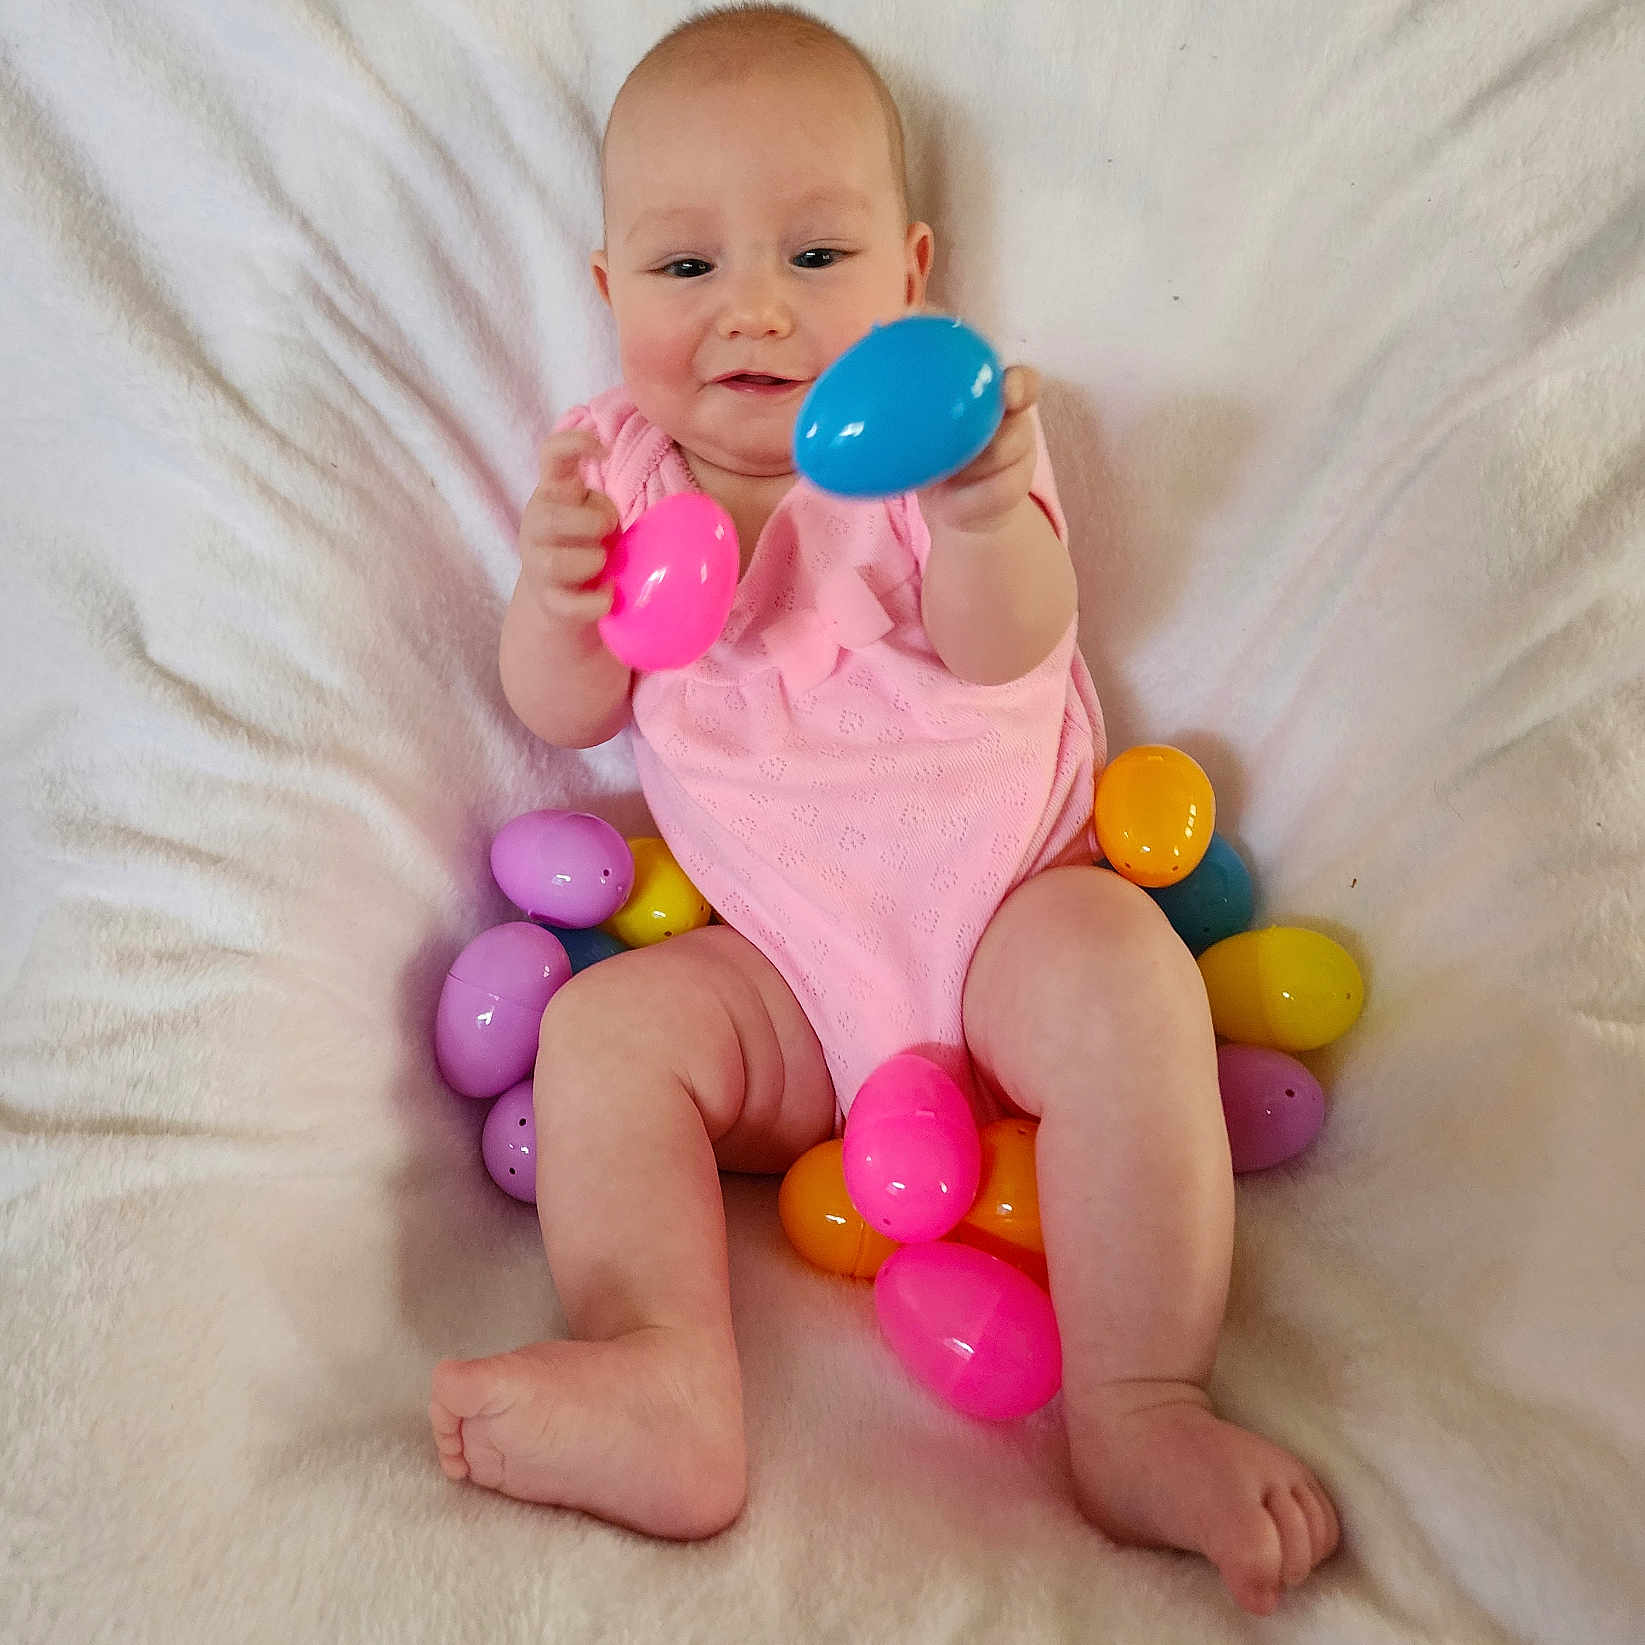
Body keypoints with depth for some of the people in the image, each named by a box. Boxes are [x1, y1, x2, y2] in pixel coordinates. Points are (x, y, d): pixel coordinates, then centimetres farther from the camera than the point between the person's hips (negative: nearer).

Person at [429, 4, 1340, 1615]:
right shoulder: (615, 460, 5)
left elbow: (1005, 653, -18)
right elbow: (566, 714, 2)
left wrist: (983, 513, -41)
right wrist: (553, 597, -22)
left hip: (1006, 907, -2)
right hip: (781, 970, 3)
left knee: (1121, 975, -29)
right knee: (602, 1024, -19)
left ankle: (1140, 1415, -30)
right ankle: (663, 1395, -30)